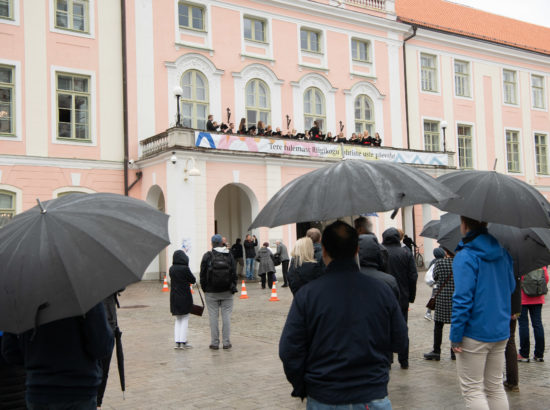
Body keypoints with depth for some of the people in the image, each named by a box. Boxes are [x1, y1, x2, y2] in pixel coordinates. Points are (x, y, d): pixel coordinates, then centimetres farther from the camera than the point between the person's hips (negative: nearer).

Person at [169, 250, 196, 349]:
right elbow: (193, 280, -6)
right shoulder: (185, 268, -15)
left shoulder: (171, 269, 2)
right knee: (185, 319, 5)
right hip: (185, 297, -5)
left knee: (178, 320, 15)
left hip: (174, 297, 5)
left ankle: (177, 342, 11)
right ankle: (183, 342, 4)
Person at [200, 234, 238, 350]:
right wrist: (233, 287, 10)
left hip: (211, 293, -1)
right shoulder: (229, 255, 0)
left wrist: (204, 288, 7)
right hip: (227, 292, 2)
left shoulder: (207, 256, -6)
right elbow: (234, 273, 1)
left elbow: (203, 274, -4)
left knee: (213, 316, 4)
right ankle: (226, 342, 8)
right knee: (226, 316, 6)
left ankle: (214, 343, 7)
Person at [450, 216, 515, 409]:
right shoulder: (502, 253, 6)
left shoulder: (465, 257, -16)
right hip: (501, 330, 7)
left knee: (472, 389, 3)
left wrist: (455, 336, -16)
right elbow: (510, 288, 18)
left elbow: (463, 299, -20)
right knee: (495, 387, 16)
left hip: (475, 333, -7)